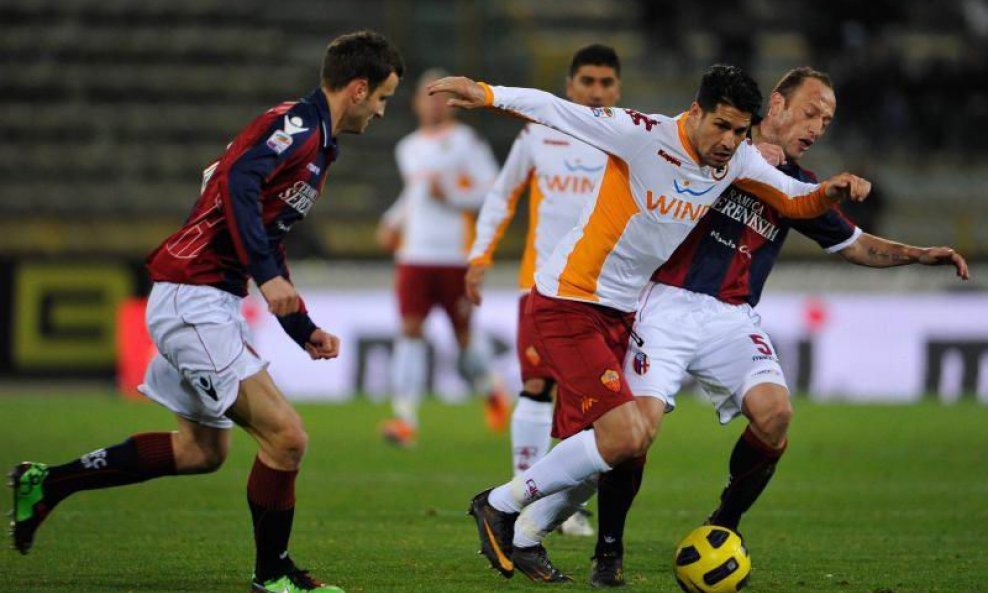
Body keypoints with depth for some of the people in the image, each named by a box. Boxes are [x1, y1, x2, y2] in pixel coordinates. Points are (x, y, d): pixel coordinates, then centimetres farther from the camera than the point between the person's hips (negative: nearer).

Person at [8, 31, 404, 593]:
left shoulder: (315, 142, 18)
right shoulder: (297, 125, -13)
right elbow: (239, 181, -31)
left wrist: (303, 329, 24)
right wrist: (267, 274, -36)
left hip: (207, 303, 11)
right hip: (193, 298, -11)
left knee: (203, 449, 20)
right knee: (286, 436, -12)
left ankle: (48, 483, 28)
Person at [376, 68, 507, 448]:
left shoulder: (466, 142, -2)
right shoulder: (408, 149, 15)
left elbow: (493, 191, -6)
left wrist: (451, 194, -16)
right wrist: (393, 221, 16)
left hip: (456, 256, -4)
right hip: (414, 255, 4)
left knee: (463, 334, 4)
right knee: (410, 329, -9)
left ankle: (492, 391, 34)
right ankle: (405, 418, -14)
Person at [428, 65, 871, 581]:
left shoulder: (738, 161, 2)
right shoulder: (644, 136, -20)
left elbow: (795, 201, 13)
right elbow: (554, 111, -21)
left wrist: (831, 190, -9)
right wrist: (487, 95, -33)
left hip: (620, 315, 8)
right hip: (568, 302, -8)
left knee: (585, 451, 6)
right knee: (627, 437, -18)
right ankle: (500, 506, -2)